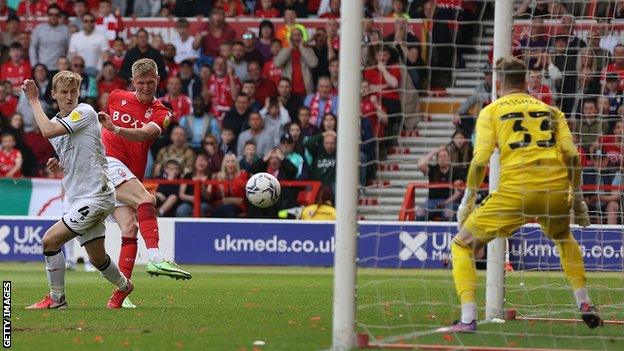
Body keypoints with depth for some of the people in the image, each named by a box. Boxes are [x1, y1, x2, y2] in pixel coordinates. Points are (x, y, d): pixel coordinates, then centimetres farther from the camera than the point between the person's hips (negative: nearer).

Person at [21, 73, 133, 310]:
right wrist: (55, 165, 6)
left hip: (96, 195, -8)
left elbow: (48, 131, -26)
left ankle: (56, 299, -3)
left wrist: (33, 100, -17)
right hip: (75, 197, 8)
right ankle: (123, 286, 40)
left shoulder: (85, 112, -12)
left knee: (50, 240, -16)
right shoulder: (56, 122, 13)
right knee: (96, 257, 13)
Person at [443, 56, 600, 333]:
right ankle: (585, 306, 25)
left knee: (462, 245, 10)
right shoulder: (551, 110, 20)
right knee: (564, 238, 36)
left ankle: (468, 318, -8)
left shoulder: (491, 111, 12)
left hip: (515, 191, -4)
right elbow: (571, 154, 9)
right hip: (556, 190, 4)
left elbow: (480, 160, -1)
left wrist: (467, 201, 5)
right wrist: (578, 198, 15)